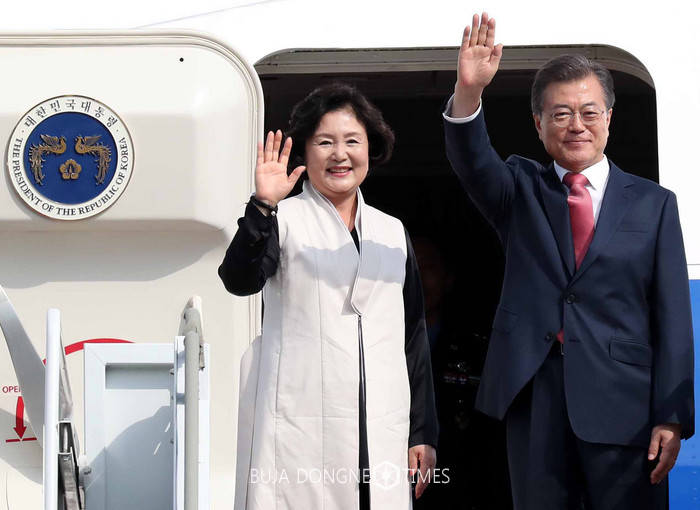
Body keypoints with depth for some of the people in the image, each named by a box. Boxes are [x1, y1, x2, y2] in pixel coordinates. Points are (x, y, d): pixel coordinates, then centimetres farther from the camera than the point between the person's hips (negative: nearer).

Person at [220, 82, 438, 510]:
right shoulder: (284, 219, 3)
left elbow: (414, 335, 16)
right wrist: (263, 206, -27)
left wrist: (423, 431, 12)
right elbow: (239, 280, -15)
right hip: (299, 428, -4)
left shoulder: (392, 232, 16)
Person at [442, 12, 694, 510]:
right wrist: (468, 92, -31)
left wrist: (673, 417, -6)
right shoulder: (521, 190, 10)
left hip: (622, 404, -1)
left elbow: (673, 317, 1)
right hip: (533, 398, 1)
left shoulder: (654, 203, 6)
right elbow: (472, 160, -11)